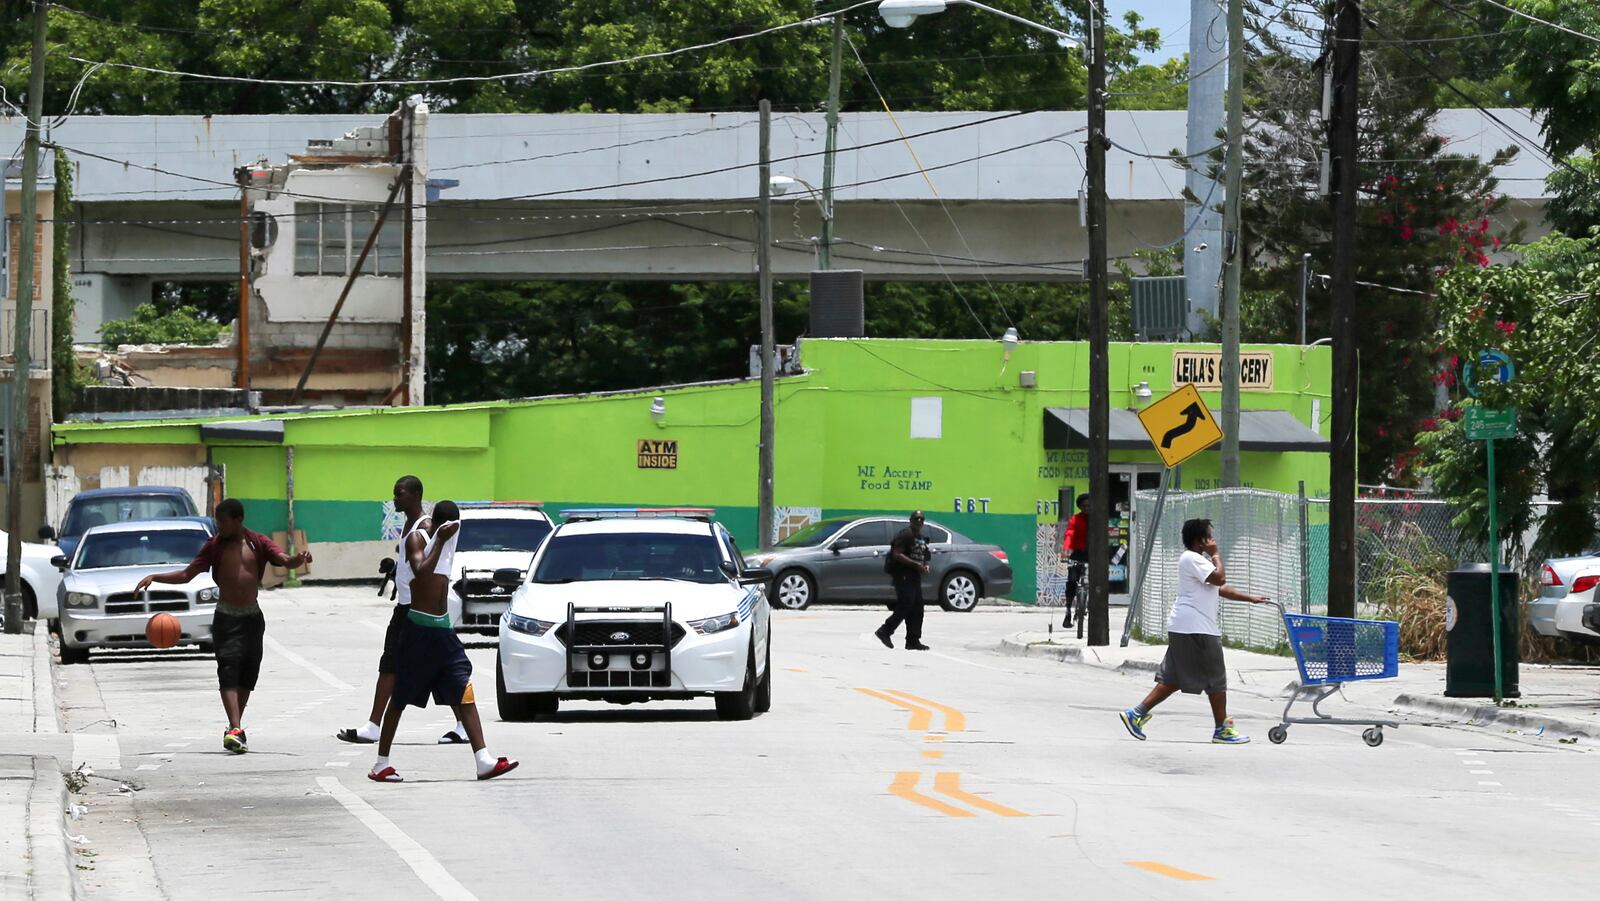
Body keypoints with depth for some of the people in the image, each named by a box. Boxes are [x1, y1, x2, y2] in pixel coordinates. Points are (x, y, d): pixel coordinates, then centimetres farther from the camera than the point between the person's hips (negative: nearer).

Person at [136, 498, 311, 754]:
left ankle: (235, 727, 19)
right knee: (228, 670, -16)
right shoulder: (214, 546, 2)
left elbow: (285, 561, -9)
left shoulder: (258, 543, 2)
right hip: (226, 617, -2)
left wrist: (299, 559, -32)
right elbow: (187, 574, 6)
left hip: (252, 616, 2)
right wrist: (154, 577, -3)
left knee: (248, 674, 5)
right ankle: (235, 729, -28)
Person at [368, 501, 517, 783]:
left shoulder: (446, 540, 13)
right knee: (400, 698, 2)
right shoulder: (417, 539, -11)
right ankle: (381, 765, 12)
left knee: (464, 694, -5)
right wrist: (440, 541, -25)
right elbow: (421, 571, -28)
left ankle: (483, 760, -12)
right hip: (418, 629, -7)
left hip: (443, 630, 7)